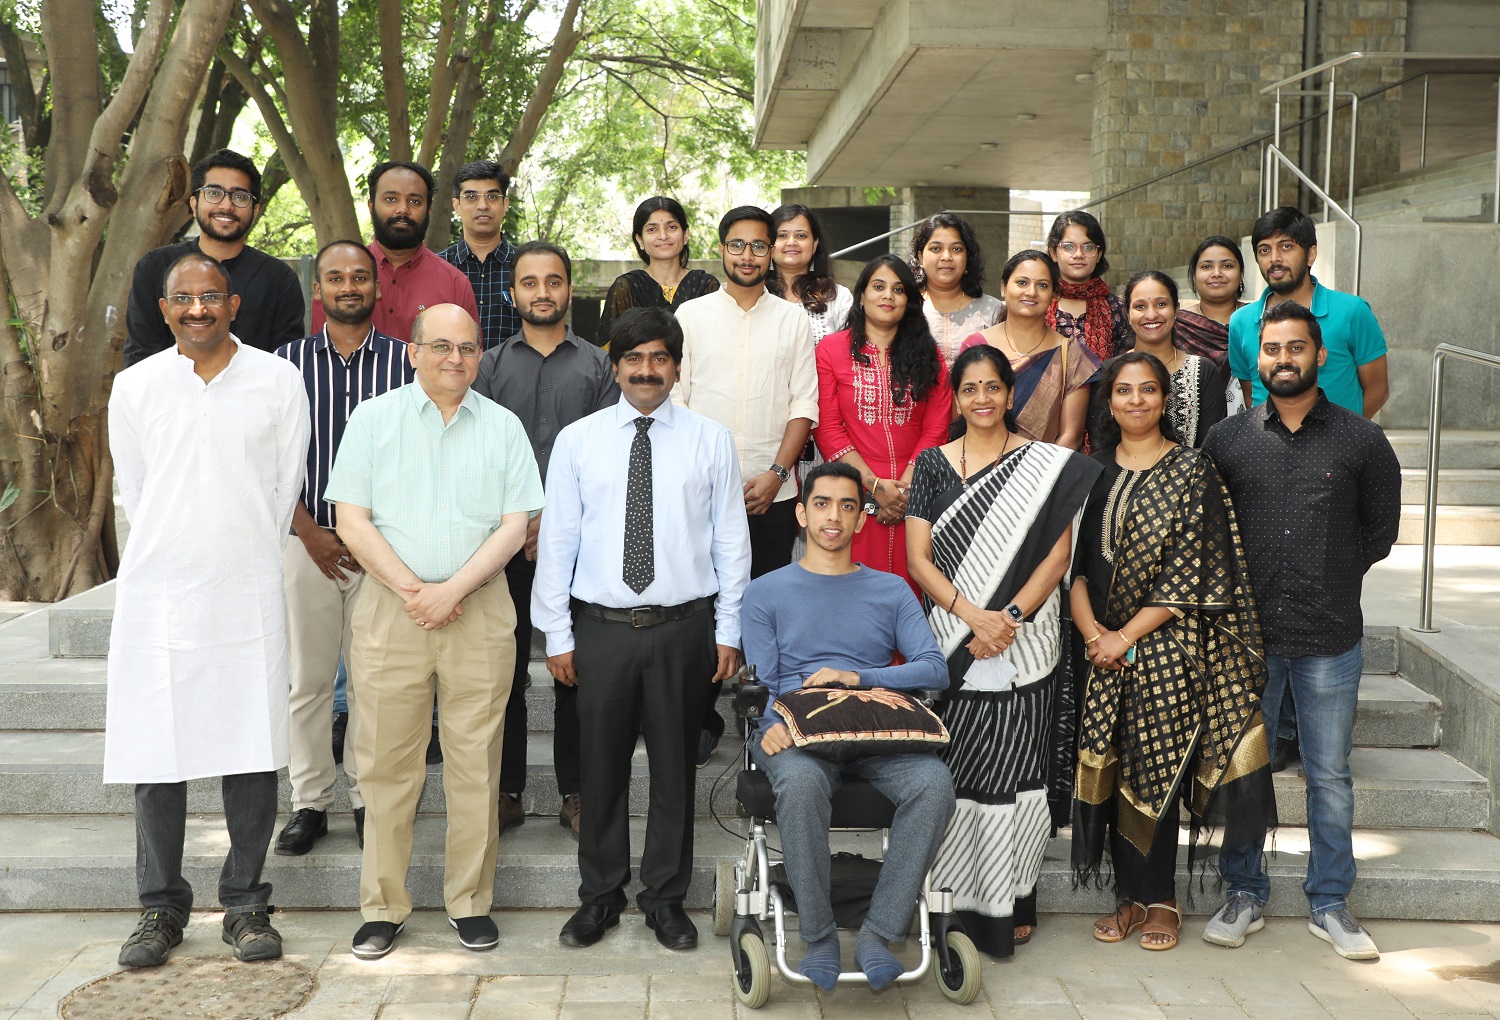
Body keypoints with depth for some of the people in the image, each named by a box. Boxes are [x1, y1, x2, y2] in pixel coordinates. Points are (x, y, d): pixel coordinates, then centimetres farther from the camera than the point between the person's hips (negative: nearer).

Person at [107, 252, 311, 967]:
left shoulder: (278, 382, 3)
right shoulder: (134, 386, 5)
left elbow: (286, 486, 8)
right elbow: (133, 492, 12)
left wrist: (248, 558, 11)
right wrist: (172, 554, 12)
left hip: (248, 592, 0)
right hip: (156, 593, 1)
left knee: (252, 752, 2)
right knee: (156, 754, 2)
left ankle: (245, 904, 14)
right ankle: (160, 908, 15)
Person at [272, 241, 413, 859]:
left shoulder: (404, 360, 2)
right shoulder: (290, 361, 5)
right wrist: (311, 533, -6)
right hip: (308, 541, 1)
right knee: (307, 678, 4)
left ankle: (368, 799, 14)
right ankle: (309, 803, 15)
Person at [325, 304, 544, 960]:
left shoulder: (503, 427, 8)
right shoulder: (373, 419, 6)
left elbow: (515, 525, 2)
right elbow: (351, 520, -1)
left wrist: (452, 589, -10)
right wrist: (411, 590, -10)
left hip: (479, 610, 1)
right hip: (389, 606, -1)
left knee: (475, 764, 3)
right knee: (387, 763, 2)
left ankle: (470, 902, 15)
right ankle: (383, 906, 13)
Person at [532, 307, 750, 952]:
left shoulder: (710, 440, 3)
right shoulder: (577, 440, 4)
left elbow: (731, 539, 4)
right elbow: (558, 539, 4)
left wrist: (729, 630, 0)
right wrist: (557, 633, 1)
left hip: (684, 627, 0)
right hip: (602, 627, 0)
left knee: (675, 766, 8)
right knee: (602, 766, 8)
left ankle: (666, 898, 24)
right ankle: (600, 896, 25)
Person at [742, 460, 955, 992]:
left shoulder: (891, 591, 21)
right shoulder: (767, 592, 18)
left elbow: (934, 669, 7)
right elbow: (760, 684, 7)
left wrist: (859, 677, -9)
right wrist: (773, 724, -16)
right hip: (796, 734, -1)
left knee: (934, 782, -31)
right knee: (800, 783, -38)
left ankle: (879, 932, -23)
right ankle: (818, 936, -22)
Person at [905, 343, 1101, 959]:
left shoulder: (1047, 465, 4)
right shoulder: (933, 463, 7)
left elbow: (1057, 556, -2)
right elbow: (918, 557, 0)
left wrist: (1009, 618, -14)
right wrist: (972, 614, -13)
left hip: (1024, 646, -1)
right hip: (951, 644, 1)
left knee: (1014, 767, 1)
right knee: (953, 766, 1)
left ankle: (1011, 904, 12)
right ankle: (956, 900, 12)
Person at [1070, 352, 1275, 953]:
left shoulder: (1192, 472, -2)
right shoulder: (1092, 471, 10)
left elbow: (1189, 571, -8)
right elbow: (1071, 557, 6)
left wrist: (1126, 635, -12)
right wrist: (1091, 629, -9)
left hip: (1164, 644, -3)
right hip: (1102, 648, 3)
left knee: (1157, 767, -2)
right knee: (1112, 768, 4)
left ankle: (1161, 901, 11)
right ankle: (1130, 897, 16)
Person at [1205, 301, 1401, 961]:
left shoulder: (1362, 441, 1)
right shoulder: (1227, 439, 4)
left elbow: (1381, 531, 10)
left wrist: (1329, 580, 7)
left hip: (1330, 639, -1)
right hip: (1247, 635, 1)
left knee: (1330, 776, 8)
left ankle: (1329, 904, 22)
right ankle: (1244, 895, 22)